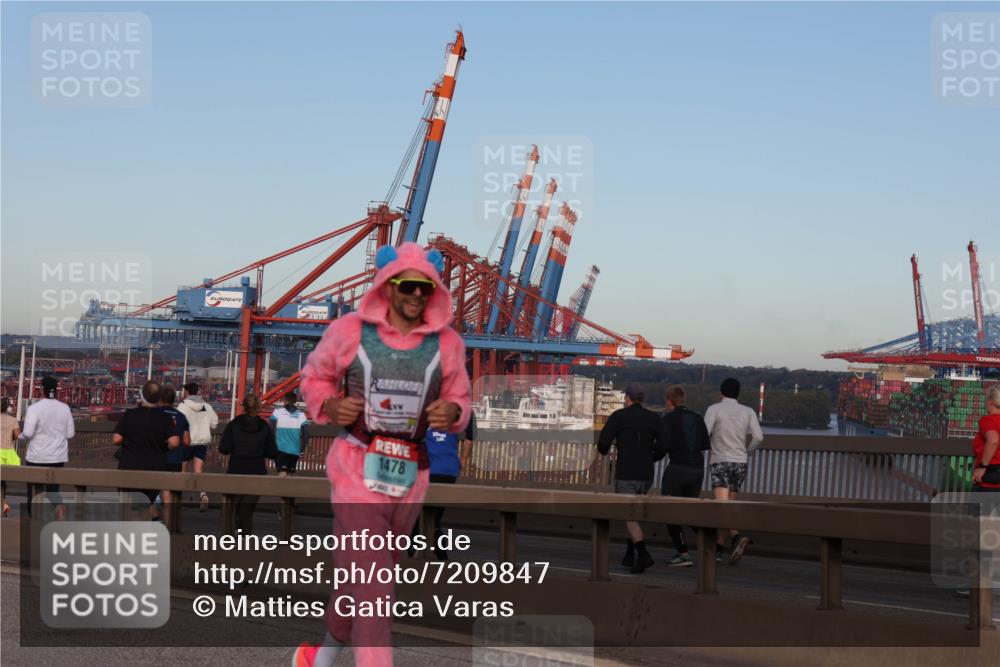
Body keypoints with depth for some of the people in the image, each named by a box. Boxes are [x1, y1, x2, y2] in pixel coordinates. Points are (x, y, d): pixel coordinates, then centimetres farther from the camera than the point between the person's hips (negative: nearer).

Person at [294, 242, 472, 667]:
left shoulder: (447, 343, 1)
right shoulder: (349, 331, -7)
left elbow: (461, 398, 12)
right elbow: (314, 377, 7)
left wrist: (452, 412, -11)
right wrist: (329, 405, -13)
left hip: (410, 477, 4)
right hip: (357, 473, -4)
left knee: (359, 581, 20)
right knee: (372, 594, -11)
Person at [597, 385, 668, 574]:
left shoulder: (618, 416, -4)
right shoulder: (653, 418, 6)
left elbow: (603, 442, -8)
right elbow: (663, 445, -3)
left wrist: (604, 450, 17)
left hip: (625, 474, -5)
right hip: (646, 475, 5)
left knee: (630, 517, -5)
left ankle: (643, 554, -24)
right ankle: (630, 555, 20)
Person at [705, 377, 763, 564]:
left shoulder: (714, 409, -1)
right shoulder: (748, 412, 9)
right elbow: (758, 437, 0)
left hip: (720, 461, -4)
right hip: (740, 462, 4)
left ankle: (737, 537, -38)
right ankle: (720, 549, 13)